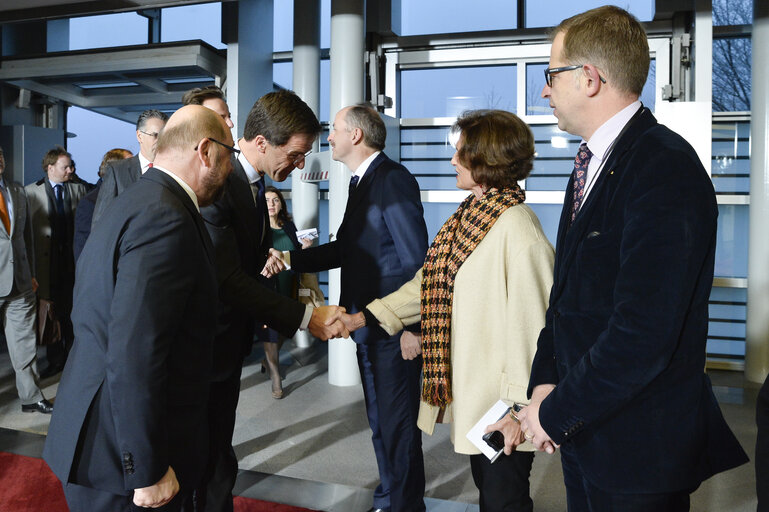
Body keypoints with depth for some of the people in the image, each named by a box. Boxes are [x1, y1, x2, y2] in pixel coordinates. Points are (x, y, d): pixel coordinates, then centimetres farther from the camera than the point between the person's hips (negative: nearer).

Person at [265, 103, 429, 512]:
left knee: (397, 424, 6)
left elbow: (416, 259, -21)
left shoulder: (393, 179, -16)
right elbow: (344, 248, 11)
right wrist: (291, 258, 1)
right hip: (368, 325, 9)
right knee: (380, 421, 21)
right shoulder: (361, 182, 13)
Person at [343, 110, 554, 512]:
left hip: (501, 405, -9)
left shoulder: (517, 229, -21)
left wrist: (518, 405, -20)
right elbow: (432, 281, 11)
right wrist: (367, 316, 5)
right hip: (470, 396, 9)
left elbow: (529, 321, -23)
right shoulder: (469, 217, 9)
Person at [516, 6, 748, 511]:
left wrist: (555, 412, -16)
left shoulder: (666, 169, -21)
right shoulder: (592, 164, 8)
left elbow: (643, 335, -27)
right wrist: (545, 381, 0)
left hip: (639, 449, -7)